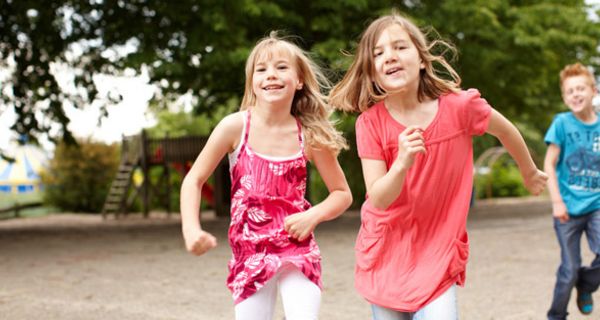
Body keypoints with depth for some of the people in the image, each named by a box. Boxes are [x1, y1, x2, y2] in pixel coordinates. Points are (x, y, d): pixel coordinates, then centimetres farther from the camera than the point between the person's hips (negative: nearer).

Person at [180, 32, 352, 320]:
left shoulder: (311, 136, -5)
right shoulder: (235, 127, -7)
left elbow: (342, 194, 6)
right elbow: (194, 180, 0)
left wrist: (313, 216, -11)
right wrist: (191, 230, -12)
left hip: (297, 250, 0)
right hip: (249, 253, 0)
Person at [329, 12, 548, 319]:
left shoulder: (459, 106, -14)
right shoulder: (370, 123, -14)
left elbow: (506, 131, 6)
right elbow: (378, 199, -17)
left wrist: (530, 174, 22)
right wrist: (402, 163, -36)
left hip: (438, 251, -1)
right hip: (386, 248, 1)